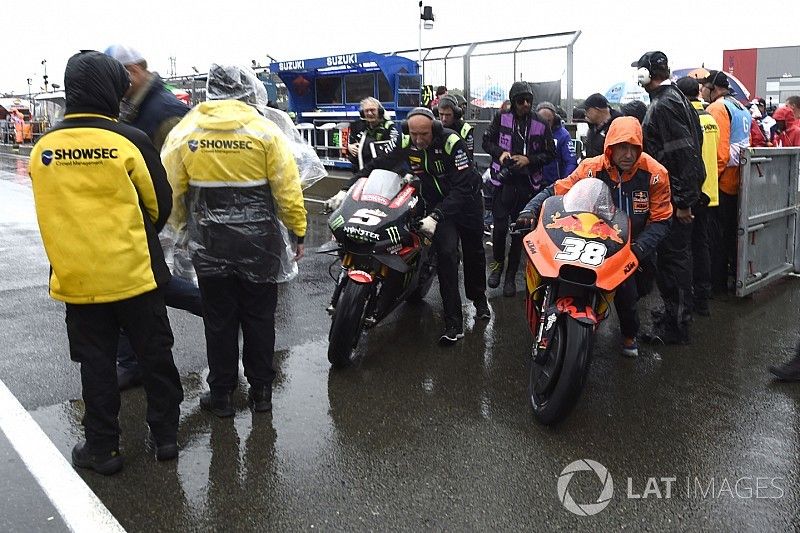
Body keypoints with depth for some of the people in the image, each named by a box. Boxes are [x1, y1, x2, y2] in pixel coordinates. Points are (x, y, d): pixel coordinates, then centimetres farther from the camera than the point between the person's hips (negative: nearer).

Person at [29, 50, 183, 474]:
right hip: (134, 271, -2)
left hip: (76, 277, 3)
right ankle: (165, 435, 23)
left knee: (96, 363, 13)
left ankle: (102, 448, 22)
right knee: (154, 354, 13)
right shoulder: (129, 141, -12)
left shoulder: (43, 149, -1)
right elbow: (160, 204, -3)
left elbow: (50, 214, 10)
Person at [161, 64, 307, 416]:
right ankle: (261, 390, 22)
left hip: (209, 242, 1)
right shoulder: (264, 130, -7)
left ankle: (221, 394, 21)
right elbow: (287, 187, -8)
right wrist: (299, 230, 2)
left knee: (219, 318, 12)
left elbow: (172, 188, 3)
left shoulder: (184, 132, -1)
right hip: (259, 242, -1)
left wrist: (182, 225, 17)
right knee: (259, 317, 12)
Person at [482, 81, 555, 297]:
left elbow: (550, 154, 6)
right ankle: (498, 263, 20)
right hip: (504, 179, -1)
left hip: (528, 182, 1)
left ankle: (511, 276, 16)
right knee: (500, 226, -7)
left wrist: (529, 159, -10)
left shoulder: (540, 125, 2)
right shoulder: (502, 118, 2)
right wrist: (500, 152, -10)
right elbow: (487, 141, 10)